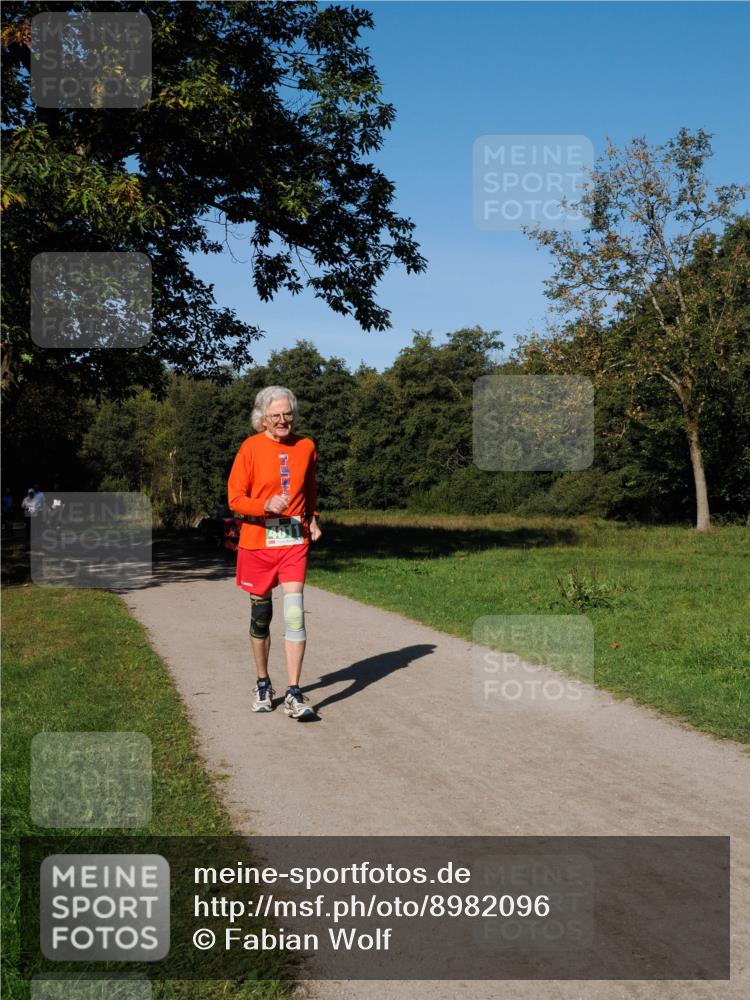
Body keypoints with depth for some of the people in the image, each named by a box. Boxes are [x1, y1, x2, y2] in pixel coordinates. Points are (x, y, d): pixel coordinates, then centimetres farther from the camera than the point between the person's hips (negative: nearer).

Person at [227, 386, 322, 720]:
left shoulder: (306, 447, 5)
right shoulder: (251, 447, -4)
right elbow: (235, 499, -6)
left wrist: (312, 517, 9)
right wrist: (266, 506, -22)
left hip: (294, 541, 1)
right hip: (257, 540, -1)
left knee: (295, 612, -11)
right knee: (260, 613, 11)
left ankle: (294, 694, -9)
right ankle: (263, 685, 29)